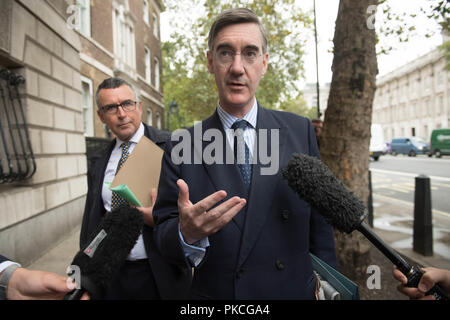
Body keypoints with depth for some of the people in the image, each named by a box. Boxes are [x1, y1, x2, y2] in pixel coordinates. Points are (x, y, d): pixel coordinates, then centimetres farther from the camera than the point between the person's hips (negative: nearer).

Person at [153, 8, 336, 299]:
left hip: (293, 290, 1)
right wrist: (187, 234, -29)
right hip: (212, 293, 0)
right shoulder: (181, 146, -9)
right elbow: (163, 238, -9)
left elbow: (319, 222, -2)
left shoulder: (300, 131, -5)